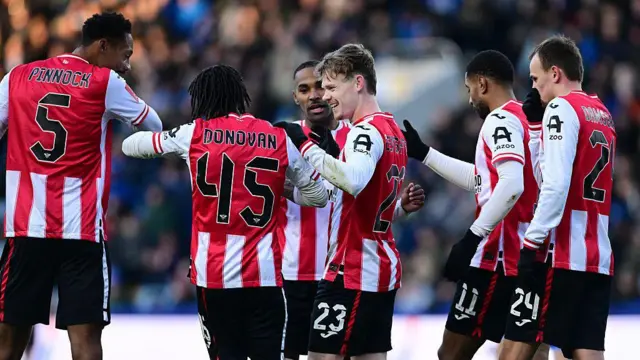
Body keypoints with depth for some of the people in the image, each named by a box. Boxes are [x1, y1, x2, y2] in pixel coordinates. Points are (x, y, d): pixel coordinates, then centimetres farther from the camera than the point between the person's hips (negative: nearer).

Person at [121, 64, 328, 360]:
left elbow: (131, 146, 16)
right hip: (264, 272, 0)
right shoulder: (279, 139, 2)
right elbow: (318, 196, 11)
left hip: (213, 272, 0)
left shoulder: (194, 134, 1)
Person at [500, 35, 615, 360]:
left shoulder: (561, 108, -7)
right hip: (598, 257, 8)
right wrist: (536, 124, 19)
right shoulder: (603, 114, 19)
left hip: (560, 252, -8)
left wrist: (534, 239, -18)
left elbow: (556, 184, -17)